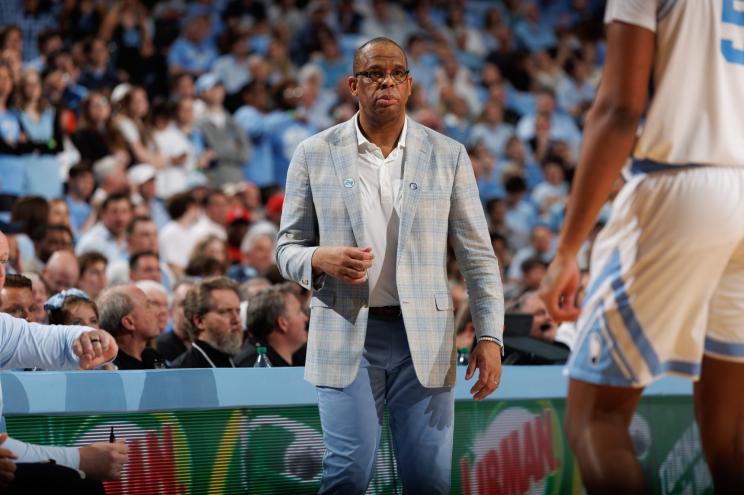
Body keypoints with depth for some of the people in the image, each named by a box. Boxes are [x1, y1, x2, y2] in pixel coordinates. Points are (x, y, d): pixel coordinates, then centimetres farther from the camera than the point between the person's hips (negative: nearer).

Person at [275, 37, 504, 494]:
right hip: (346, 336, -1)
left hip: (423, 339, 1)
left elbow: (478, 254, 6)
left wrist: (490, 336, -3)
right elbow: (288, 247, 9)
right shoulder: (315, 155, 5)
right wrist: (321, 259, -15)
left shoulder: (448, 156, 7)